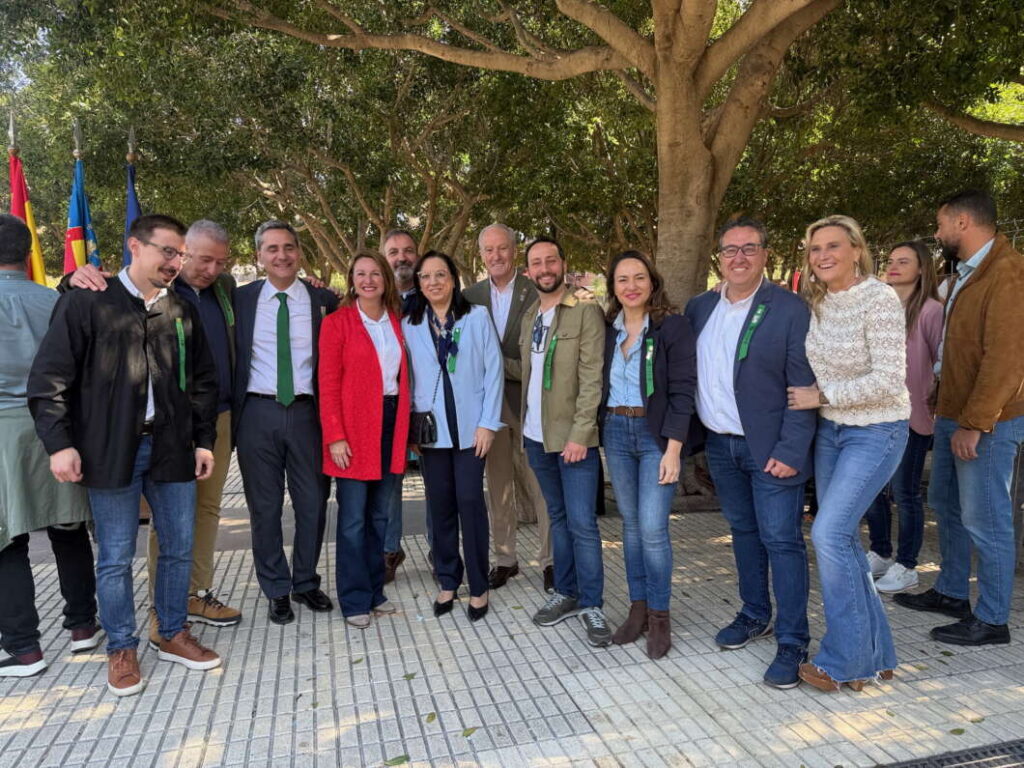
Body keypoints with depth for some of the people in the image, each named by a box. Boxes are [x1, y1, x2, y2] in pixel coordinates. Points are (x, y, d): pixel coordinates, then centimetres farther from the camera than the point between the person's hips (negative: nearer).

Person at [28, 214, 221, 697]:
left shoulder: (182, 311, 10)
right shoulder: (87, 302, -3)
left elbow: (203, 380, 14)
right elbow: (49, 377, -5)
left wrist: (204, 439, 9)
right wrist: (59, 442, -11)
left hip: (171, 449, 4)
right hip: (111, 451, -4)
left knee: (179, 547, 11)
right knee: (116, 556, 5)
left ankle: (174, 634, 29)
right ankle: (121, 649, 23)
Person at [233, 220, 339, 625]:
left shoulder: (323, 300, 3)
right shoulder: (241, 299, 5)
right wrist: (230, 412, -1)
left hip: (306, 410, 0)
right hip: (257, 412, 0)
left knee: (313, 502, 8)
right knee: (264, 506, 8)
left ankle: (306, 582, 29)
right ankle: (276, 590, 25)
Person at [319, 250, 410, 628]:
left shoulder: (396, 321, 11)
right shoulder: (336, 323, -3)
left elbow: (403, 377, 11)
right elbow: (328, 385, -7)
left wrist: (406, 428, 3)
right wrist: (335, 436, -13)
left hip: (392, 426, 5)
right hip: (354, 430, -4)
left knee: (380, 515, 13)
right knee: (353, 519, 2)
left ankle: (375, 591, 27)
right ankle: (355, 600, 15)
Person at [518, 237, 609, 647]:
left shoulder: (586, 313, -9)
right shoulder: (529, 316, 12)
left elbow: (591, 378, -14)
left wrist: (579, 434, -19)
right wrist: (526, 427, 5)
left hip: (573, 437, -6)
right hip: (537, 436, 6)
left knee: (581, 524, -3)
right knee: (558, 518, 16)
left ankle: (591, 605, 10)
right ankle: (565, 593, 28)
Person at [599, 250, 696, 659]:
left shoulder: (673, 326, -7)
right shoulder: (607, 328, 7)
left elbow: (682, 390, -10)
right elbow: (601, 383, 11)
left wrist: (673, 449, -15)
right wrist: (600, 432, 3)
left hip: (656, 434, -4)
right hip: (616, 431, 5)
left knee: (652, 528, -6)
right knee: (630, 524, 11)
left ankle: (659, 617, 12)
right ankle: (638, 609, 24)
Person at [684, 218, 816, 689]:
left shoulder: (790, 309, -10)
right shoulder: (699, 308, 6)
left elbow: (804, 389, -12)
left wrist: (790, 451, -18)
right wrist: (692, 434, 4)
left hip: (768, 449, -5)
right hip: (720, 445, 6)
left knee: (781, 540, 0)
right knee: (743, 531, 18)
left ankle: (792, 642, 12)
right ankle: (755, 615, 35)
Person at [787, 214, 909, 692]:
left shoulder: (880, 300, -16)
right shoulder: (817, 304, 4)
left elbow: (889, 381, -21)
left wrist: (821, 396, -17)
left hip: (875, 431, -7)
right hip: (829, 429, 7)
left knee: (829, 533, -13)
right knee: (842, 540, 10)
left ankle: (845, 660, 5)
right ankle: (875, 655, 25)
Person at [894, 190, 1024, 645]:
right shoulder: (965, 274, 15)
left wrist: (975, 424, -21)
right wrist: (950, 412, 10)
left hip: (987, 422, -9)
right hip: (953, 415, 9)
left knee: (984, 520, -1)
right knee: (947, 506, 17)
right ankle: (951, 593, 33)